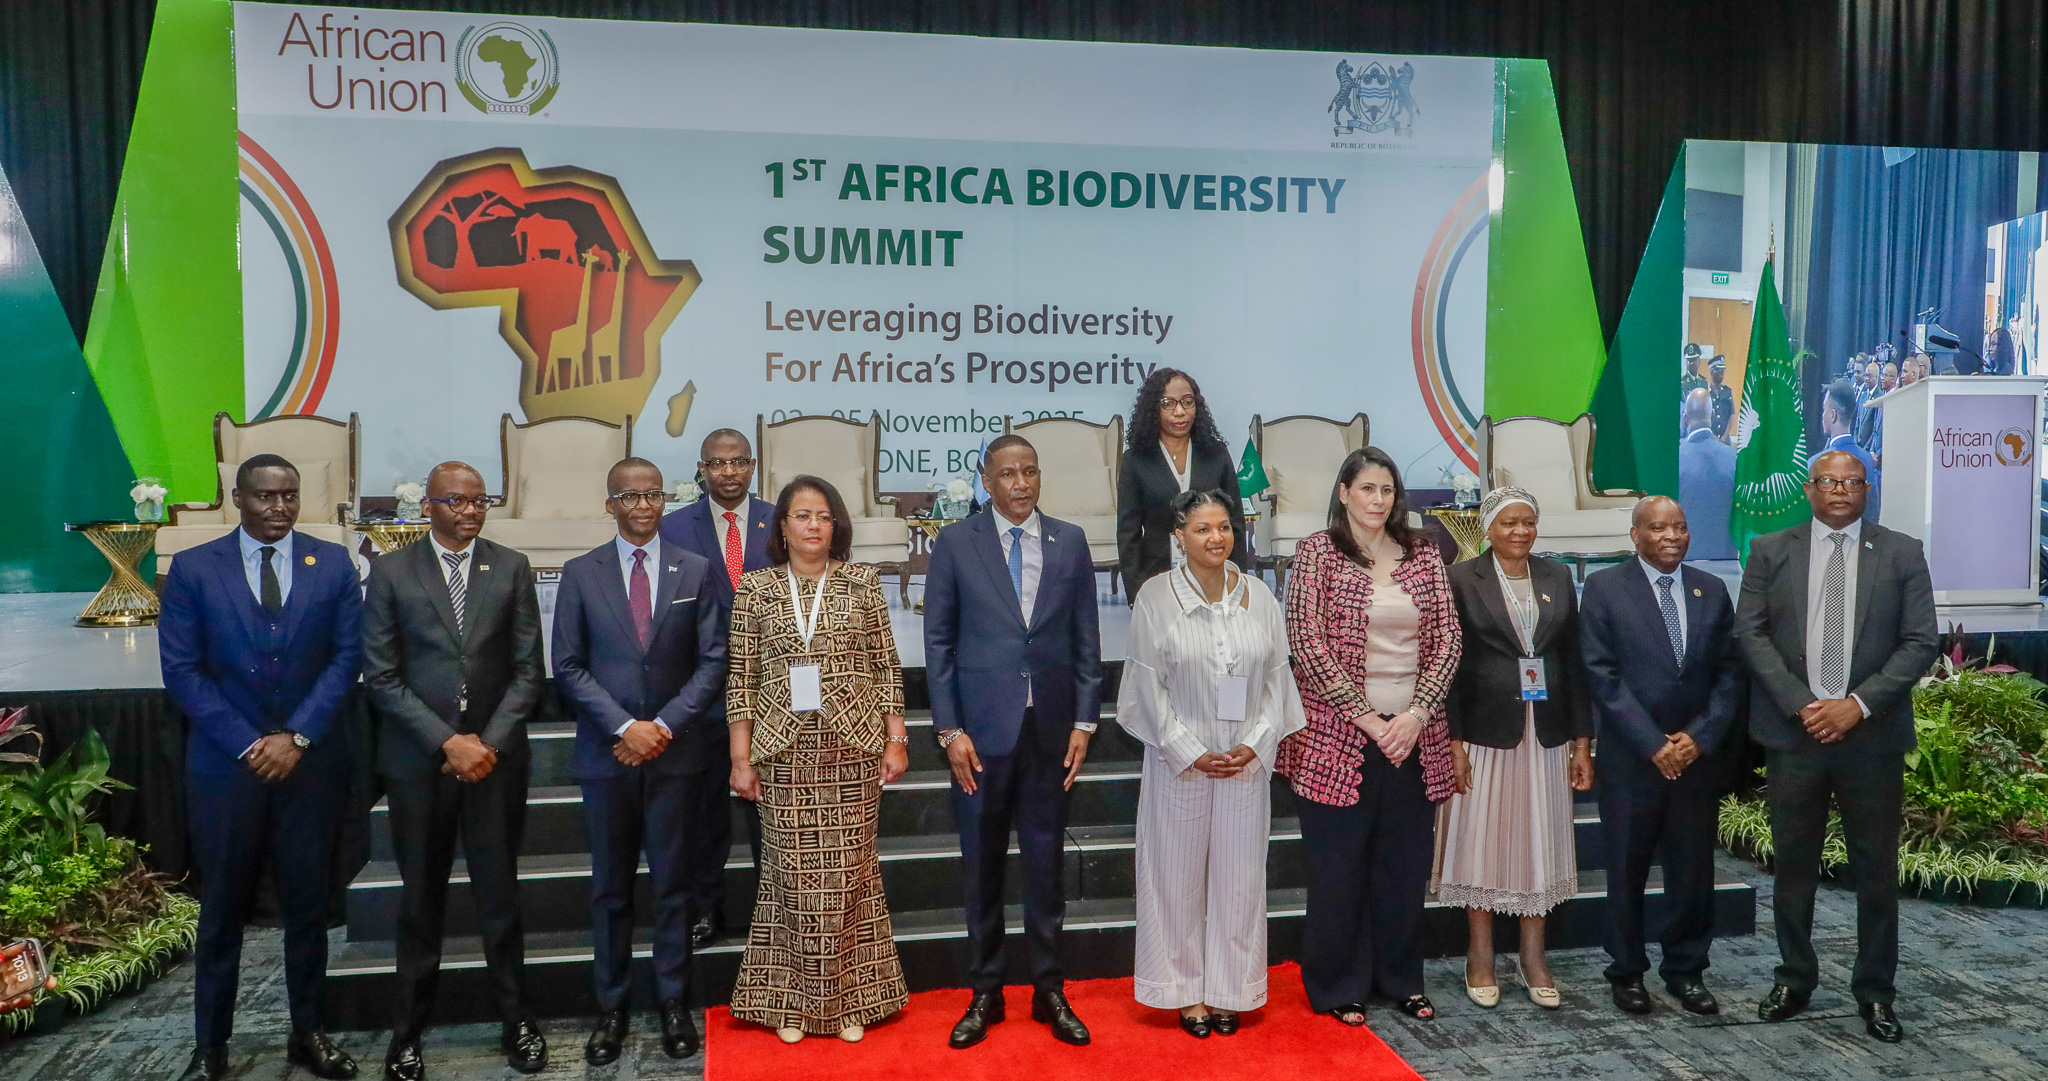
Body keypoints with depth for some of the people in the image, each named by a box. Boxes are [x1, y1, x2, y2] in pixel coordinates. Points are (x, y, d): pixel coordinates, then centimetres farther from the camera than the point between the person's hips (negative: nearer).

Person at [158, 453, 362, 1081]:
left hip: (311, 761, 1)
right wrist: (249, 744, -12)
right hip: (226, 762, -1)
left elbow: (347, 656, -2)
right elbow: (181, 671, -4)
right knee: (223, 909, 8)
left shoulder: (333, 564, 2)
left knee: (308, 904, 9)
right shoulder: (193, 569, 0)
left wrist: (296, 736, -11)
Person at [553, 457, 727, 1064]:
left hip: (676, 752, 0)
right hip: (607, 755, 0)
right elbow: (569, 666, 0)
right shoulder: (580, 574, 3)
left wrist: (666, 726, -10)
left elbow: (712, 661, 0)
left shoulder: (695, 571, 3)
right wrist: (623, 727, -11)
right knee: (610, 888, 8)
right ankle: (611, 1008, 18)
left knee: (672, 884, 7)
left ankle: (673, 1004, 18)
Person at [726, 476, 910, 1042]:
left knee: (848, 871, 4)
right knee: (791, 873, 4)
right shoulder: (755, 589, 4)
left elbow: (887, 670, 5)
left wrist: (895, 740, 1)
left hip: (852, 749, 0)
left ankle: (850, 998, 18)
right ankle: (792, 1000, 18)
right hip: (784, 753, 0)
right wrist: (740, 757, 0)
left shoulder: (862, 584, 5)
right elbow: (742, 679, 4)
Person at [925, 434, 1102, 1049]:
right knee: (982, 865, 8)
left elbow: (1086, 639, 7)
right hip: (981, 728, -1)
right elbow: (937, 641, 0)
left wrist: (1083, 722, 1)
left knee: (1045, 863, 9)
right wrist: (950, 730, -6)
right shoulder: (955, 544, 0)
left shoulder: (1069, 542, 6)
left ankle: (1049, 991, 23)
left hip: (1050, 728, 1)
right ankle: (985, 994, 23)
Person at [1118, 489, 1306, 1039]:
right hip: (1180, 760, -2)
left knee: (1238, 874, 9)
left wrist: (1257, 743, -7)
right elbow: (1148, 685, -6)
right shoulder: (1156, 597, -5)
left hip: (1247, 761, 2)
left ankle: (1229, 991, 23)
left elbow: (1277, 676, 5)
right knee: (1179, 873, 6)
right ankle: (1186, 991, 20)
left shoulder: (1258, 596, 4)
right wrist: (1191, 752, -10)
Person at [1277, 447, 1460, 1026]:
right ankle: (1338, 987, 20)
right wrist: (1367, 719, -12)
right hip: (1340, 734, -3)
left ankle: (1402, 979, 28)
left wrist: (1416, 714, -7)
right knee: (1339, 864, 5)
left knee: (1405, 863, 11)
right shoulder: (1317, 552, -3)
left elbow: (1447, 640, 5)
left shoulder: (1423, 555, 8)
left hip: (1413, 735, 4)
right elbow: (1308, 642, -10)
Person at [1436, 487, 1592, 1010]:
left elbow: (1573, 662, 9)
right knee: (1482, 839, 5)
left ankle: (1534, 958, 23)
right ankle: (1480, 958, 19)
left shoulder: (1557, 576, 8)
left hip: (1546, 734, 4)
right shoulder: (1463, 579, -4)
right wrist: (1453, 742, -11)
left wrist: (1582, 741, 6)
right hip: (1484, 732, -3)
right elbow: (1449, 665, -6)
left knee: (1539, 842, 9)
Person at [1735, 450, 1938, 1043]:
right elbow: (1750, 633, -1)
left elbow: (1919, 642, -1)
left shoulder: (1901, 553, 4)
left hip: (1872, 735, 0)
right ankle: (1794, 979, 24)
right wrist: (1801, 704, -11)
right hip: (1792, 731, 0)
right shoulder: (1770, 550, 4)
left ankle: (1876, 993, 21)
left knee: (1877, 870, 7)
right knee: (1793, 865, 10)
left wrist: (1857, 704, -13)